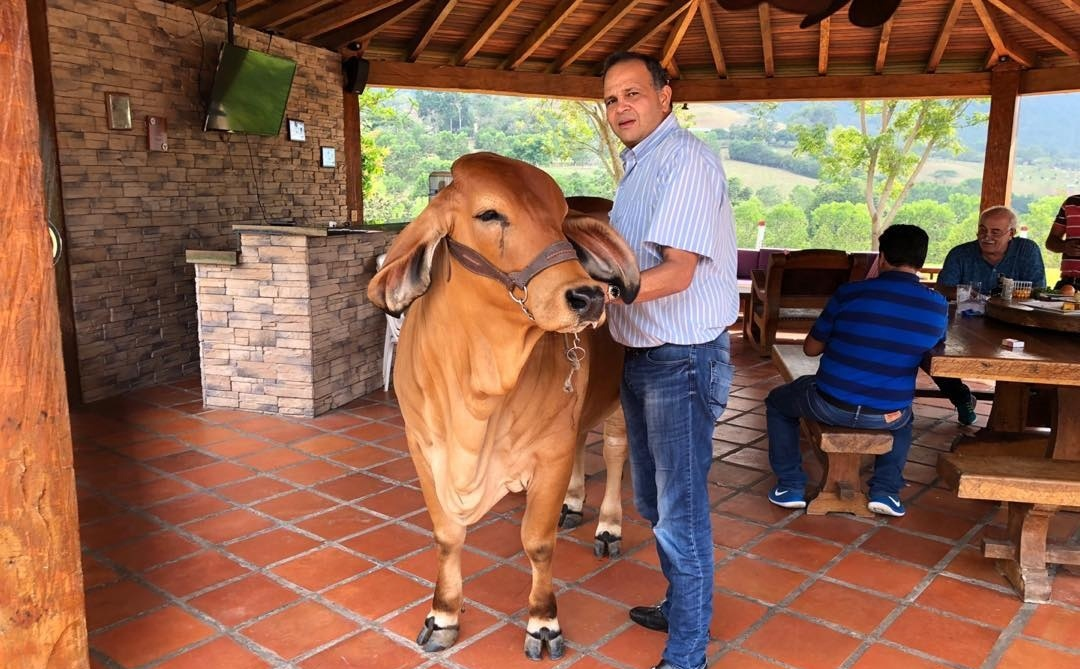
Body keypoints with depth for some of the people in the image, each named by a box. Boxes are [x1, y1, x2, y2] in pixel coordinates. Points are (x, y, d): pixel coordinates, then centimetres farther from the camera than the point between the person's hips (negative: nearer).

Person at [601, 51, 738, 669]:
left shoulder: (686, 160, -15)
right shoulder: (638, 166, 15)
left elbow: (675, 273, -25)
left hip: (683, 361, -10)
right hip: (641, 356, 10)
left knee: (681, 512, 0)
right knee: (654, 502, 20)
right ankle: (682, 606, 40)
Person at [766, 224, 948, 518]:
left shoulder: (850, 293, -12)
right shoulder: (939, 306, -3)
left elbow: (811, 348, 0)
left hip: (831, 406, -3)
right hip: (889, 415, 3)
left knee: (777, 402, 27)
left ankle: (791, 486, 25)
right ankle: (886, 489, 26)